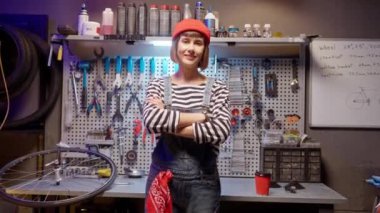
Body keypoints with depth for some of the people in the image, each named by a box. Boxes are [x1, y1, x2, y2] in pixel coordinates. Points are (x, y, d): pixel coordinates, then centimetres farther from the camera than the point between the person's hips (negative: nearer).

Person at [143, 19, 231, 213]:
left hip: (202, 180, 0)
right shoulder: (158, 85, 2)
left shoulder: (216, 88, -2)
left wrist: (168, 125, -14)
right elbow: (151, 119, -16)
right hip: (162, 176, 1)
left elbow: (221, 130, -16)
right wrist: (199, 117, -15)